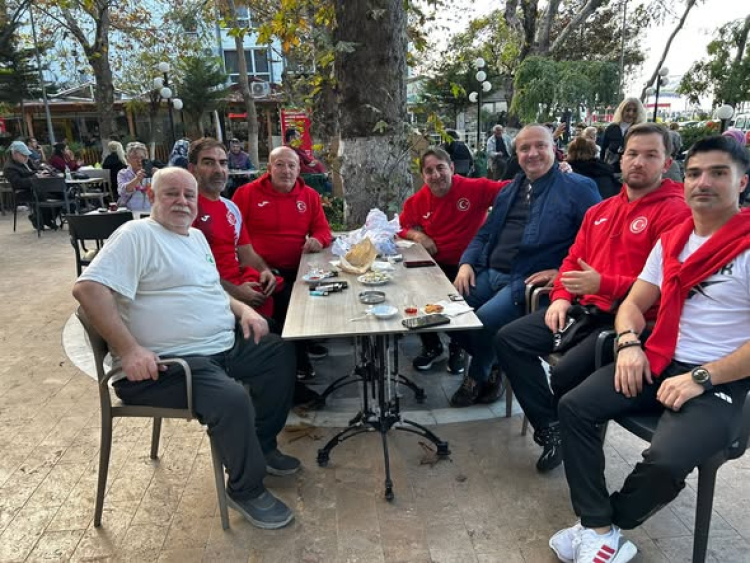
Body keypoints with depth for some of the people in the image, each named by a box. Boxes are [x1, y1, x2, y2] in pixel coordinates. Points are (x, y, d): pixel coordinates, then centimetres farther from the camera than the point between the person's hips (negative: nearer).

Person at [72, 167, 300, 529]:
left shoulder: (196, 236, 18)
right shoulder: (137, 235, -11)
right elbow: (88, 288, -22)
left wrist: (243, 309, 8)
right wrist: (129, 350, -26)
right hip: (168, 363, -9)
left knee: (281, 355, 9)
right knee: (233, 399, -30)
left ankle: (261, 446, 23)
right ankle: (246, 490, -2)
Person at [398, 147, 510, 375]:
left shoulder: (475, 188, -12)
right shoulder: (418, 200, 0)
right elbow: (403, 226, 14)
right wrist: (417, 235, -6)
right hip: (435, 265, 4)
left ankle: (457, 348, 11)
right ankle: (431, 346, 17)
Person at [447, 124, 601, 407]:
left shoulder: (578, 188, -1)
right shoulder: (509, 190, 21)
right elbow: (484, 234, 24)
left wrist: (562, 271, -18)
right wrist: (466, 263, 6)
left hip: (529, 281, -6)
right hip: (488, 273, 7)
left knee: (485, 318, -27)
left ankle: (478, 376, 7)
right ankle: (489, 362, 14)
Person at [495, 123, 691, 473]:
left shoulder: (676, 211, -7)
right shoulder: (600, 211, 18)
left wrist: (603, 284, -23)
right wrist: (562, 296, 1)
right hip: (586, 309, 7)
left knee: (566, 374, -27)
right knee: (508, 340, -7)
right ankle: (551, 429, -2)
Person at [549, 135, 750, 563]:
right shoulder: (671, 241, 11)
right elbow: (633, 304, 13)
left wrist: (701, 378, -18)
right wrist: (630, 344, -8)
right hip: (657, 362, 6)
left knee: (665, 461, -29)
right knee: (574, 407, -12)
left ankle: (598, 527, 3)